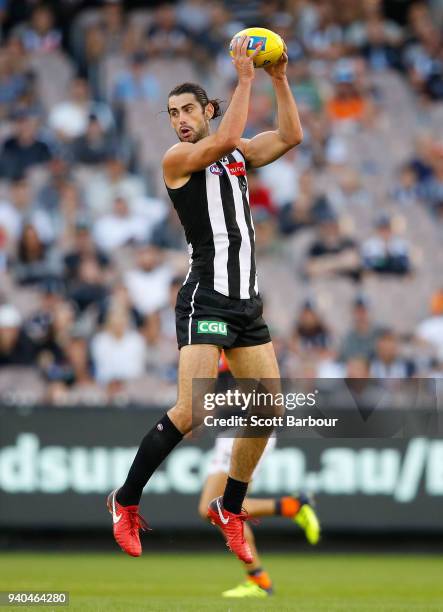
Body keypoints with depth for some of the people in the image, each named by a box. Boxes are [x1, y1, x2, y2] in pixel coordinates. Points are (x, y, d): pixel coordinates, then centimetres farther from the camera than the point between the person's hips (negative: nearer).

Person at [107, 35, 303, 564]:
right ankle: (126, 502, -3)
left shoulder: (238, 155, 16)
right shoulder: (177, 157, -4)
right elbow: (225, 140, -21)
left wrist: (279, 79, 3)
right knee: (190, 412, -17)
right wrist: (244, 78, -17)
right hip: (206, 297, -7)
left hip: (246, 300, 7)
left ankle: (229, 509, 20)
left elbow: (290, 137, 9)